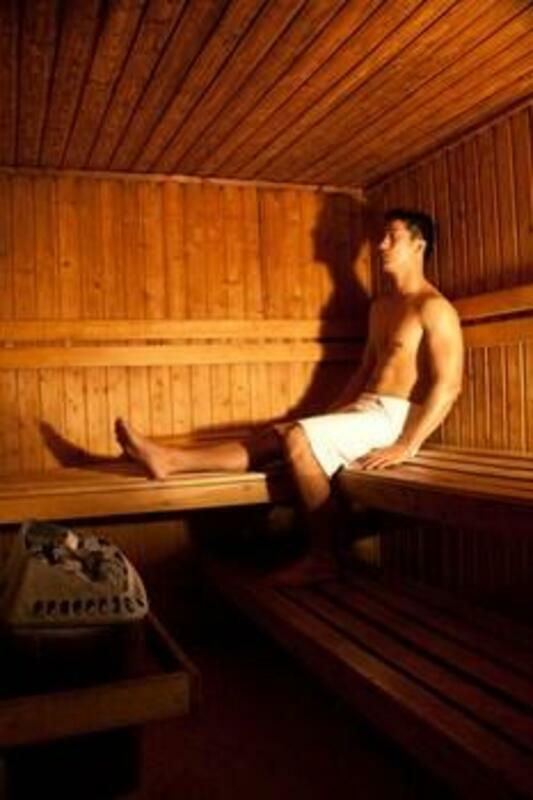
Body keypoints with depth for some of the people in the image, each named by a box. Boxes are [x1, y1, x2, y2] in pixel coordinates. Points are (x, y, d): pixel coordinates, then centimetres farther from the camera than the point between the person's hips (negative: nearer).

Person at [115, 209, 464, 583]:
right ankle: (171, 459, -15)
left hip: (396, 417, -8)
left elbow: (448, 385, -17)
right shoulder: (382, 306, 19)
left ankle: (322, 555, -18)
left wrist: (406, 447, -22)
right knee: (275, 436, -8)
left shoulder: (433, 307, -9)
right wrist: (327, 418, 14)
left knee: (297, 438, -26)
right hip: (365, 409, 8)